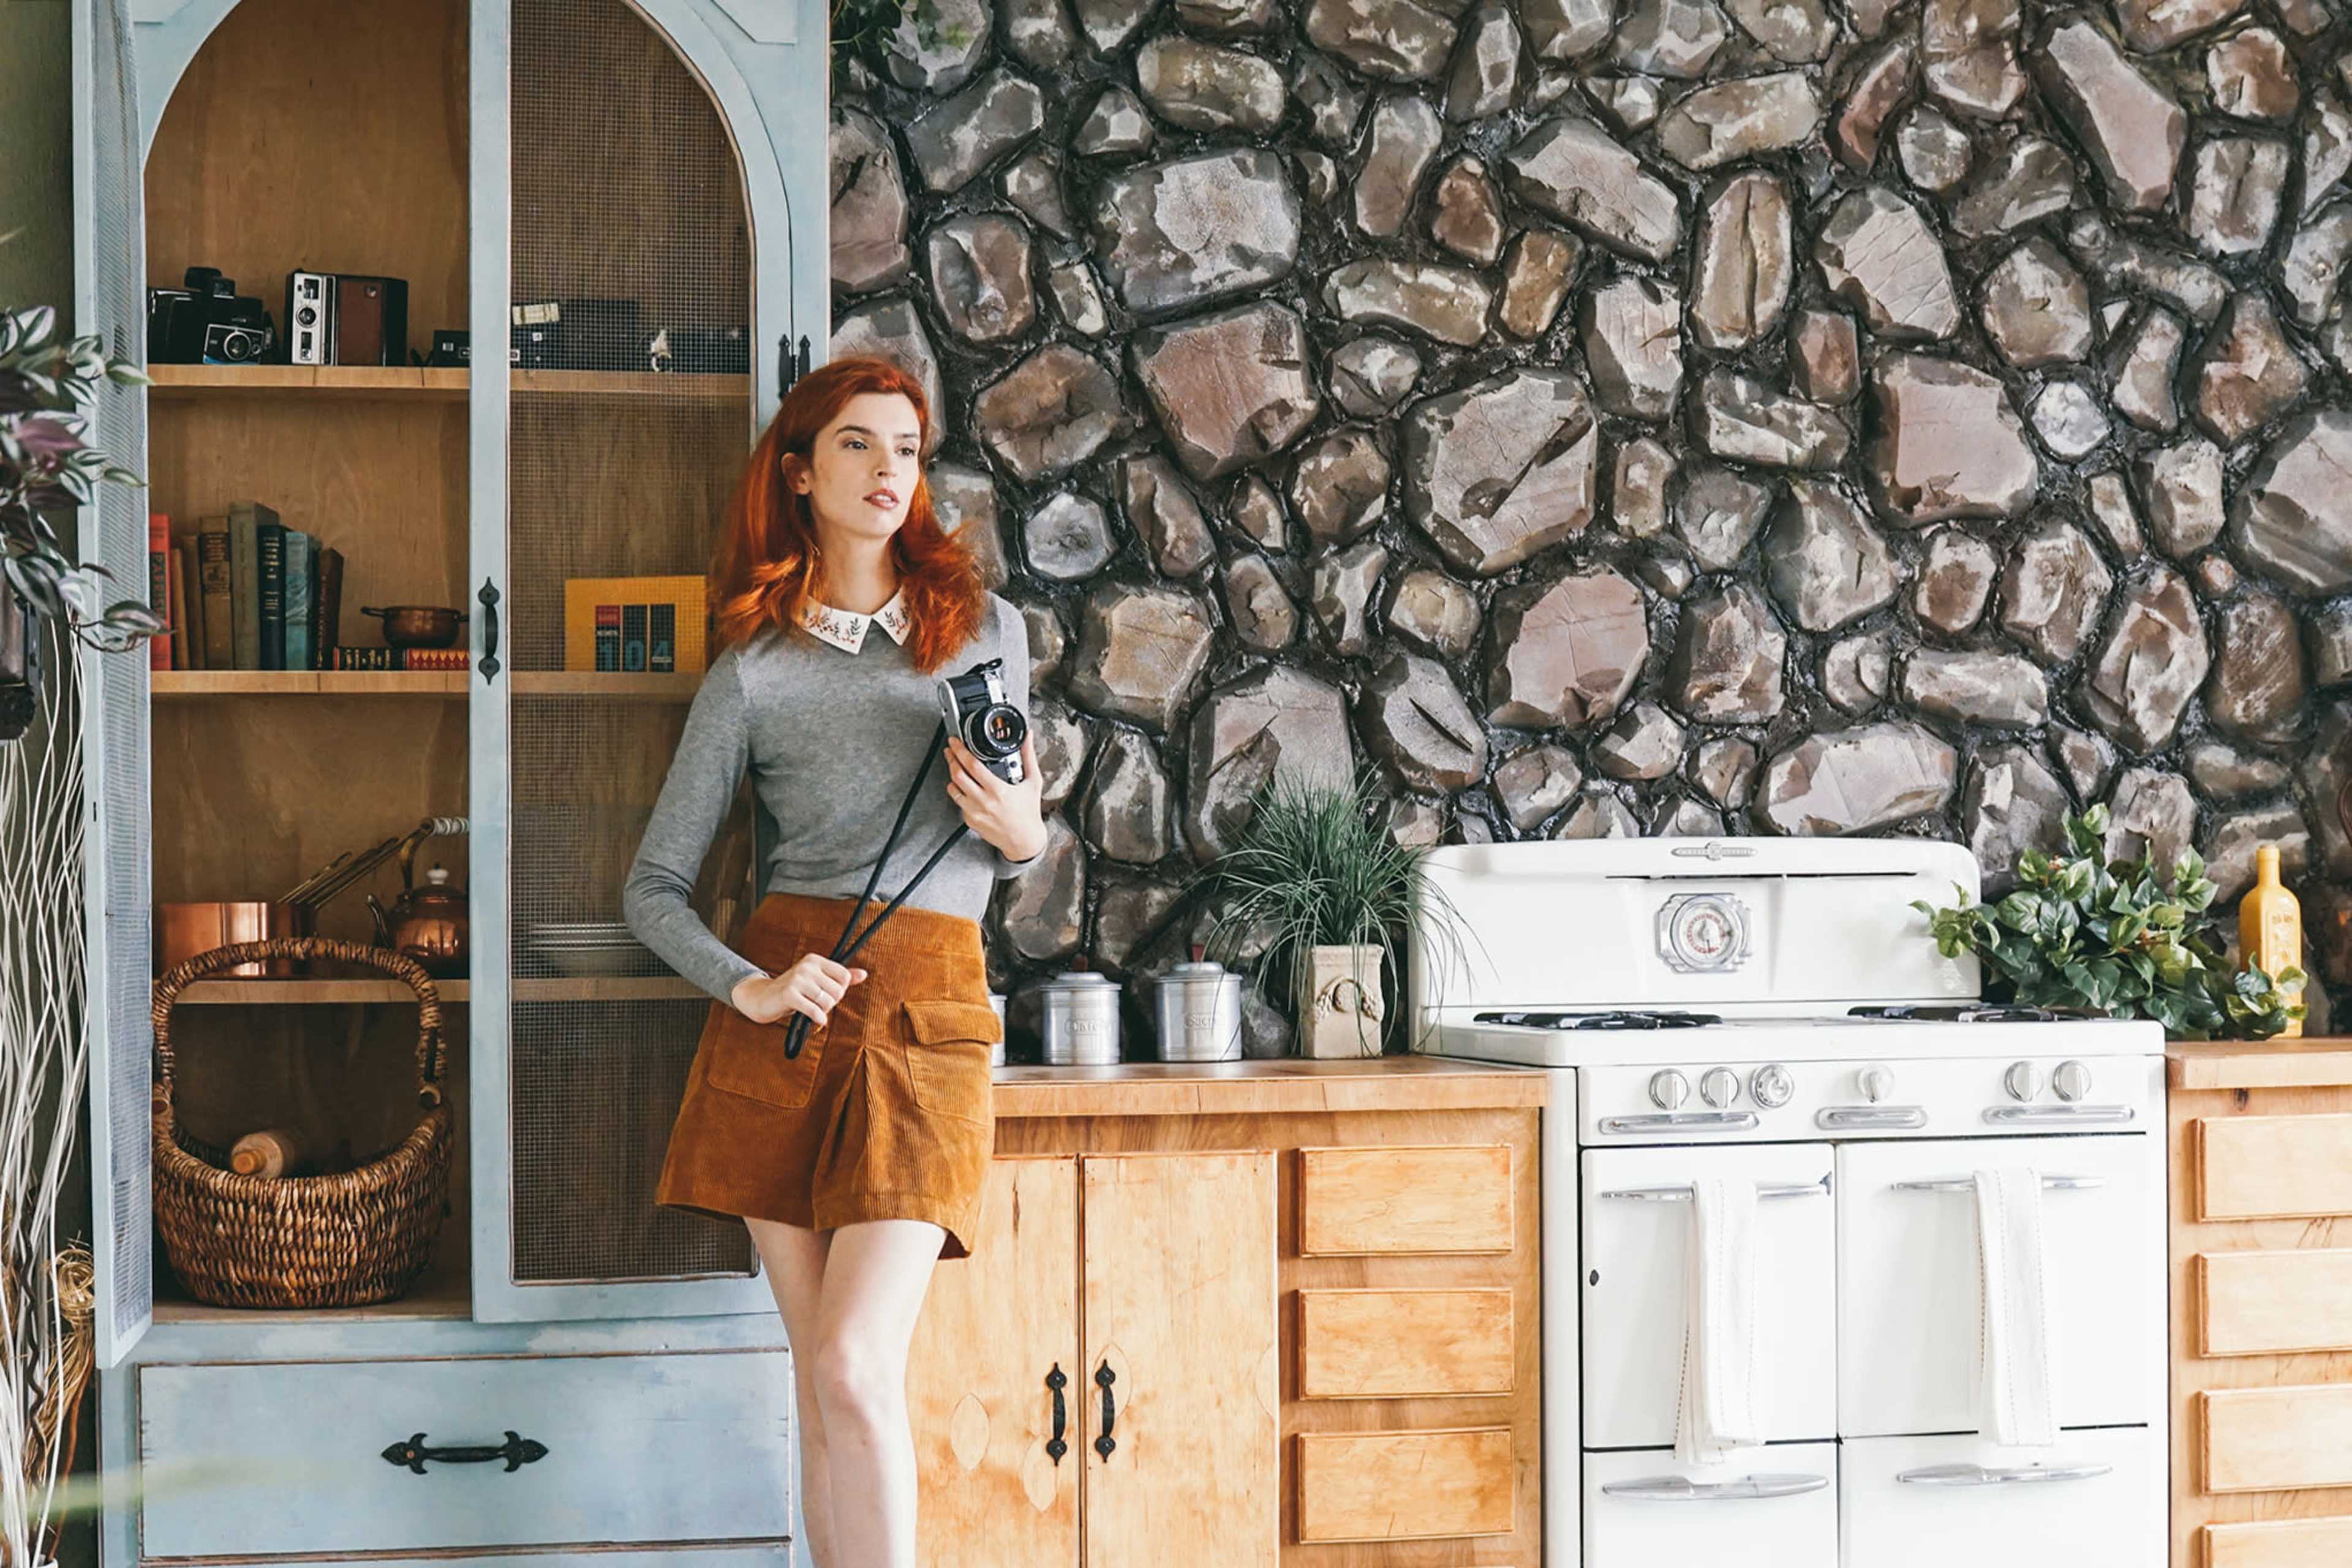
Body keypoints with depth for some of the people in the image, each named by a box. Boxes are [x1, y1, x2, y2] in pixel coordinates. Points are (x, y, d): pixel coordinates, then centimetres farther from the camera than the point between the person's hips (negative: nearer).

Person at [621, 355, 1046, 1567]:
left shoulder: (987, 630, 10)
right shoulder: (752, 671, 6)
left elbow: (1016, 837, 21)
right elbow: (652, 889, 7)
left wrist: (1021, 832, -3)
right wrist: (746, 988, -10)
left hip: (927, 1009, -1)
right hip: (785, 1001, 1)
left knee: (854, 1370, -15)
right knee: (823, 1375, 3)